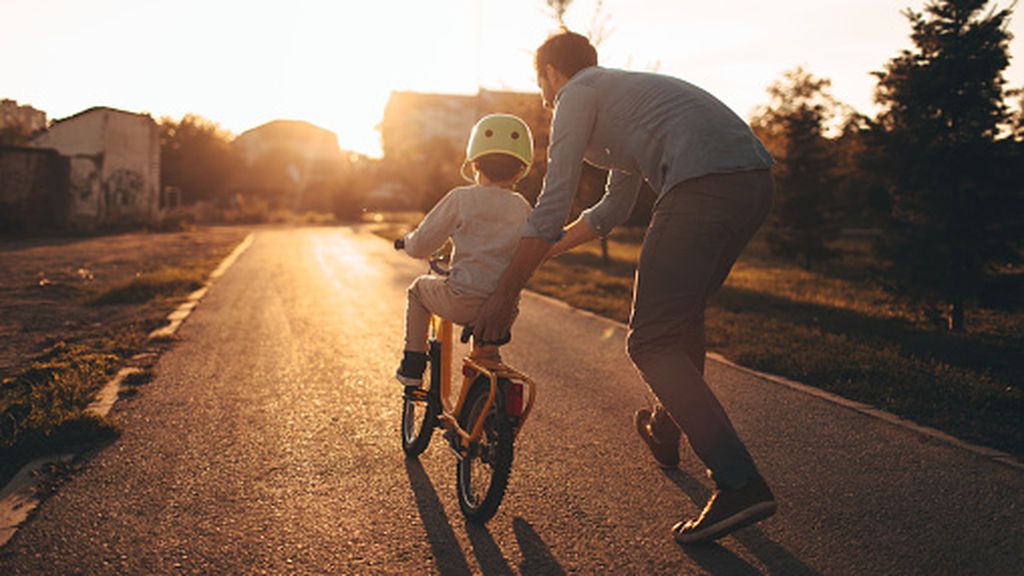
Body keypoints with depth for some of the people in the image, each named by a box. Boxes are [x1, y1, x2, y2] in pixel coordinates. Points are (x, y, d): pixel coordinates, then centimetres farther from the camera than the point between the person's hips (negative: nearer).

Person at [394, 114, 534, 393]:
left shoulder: (461, 198, -4)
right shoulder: (523, 208, 8)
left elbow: (420, 246, -1)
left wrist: (407, 240, 22)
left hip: (463, 302, -4)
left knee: (419, 288, 26)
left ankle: (412, 367, 24)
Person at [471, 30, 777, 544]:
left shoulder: (577, 94, 9)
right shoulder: (623, 90, 36)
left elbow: (552, 207, 0)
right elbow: (613, 209, 41)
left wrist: (505, 293, 7)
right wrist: (541, 251, 45)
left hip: (702, 187, -10)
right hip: (756, 181, 10)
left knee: (650, 342, -4)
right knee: (683, 312, 26)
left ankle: (738, 483, -10)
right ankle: (665, 431, 45)